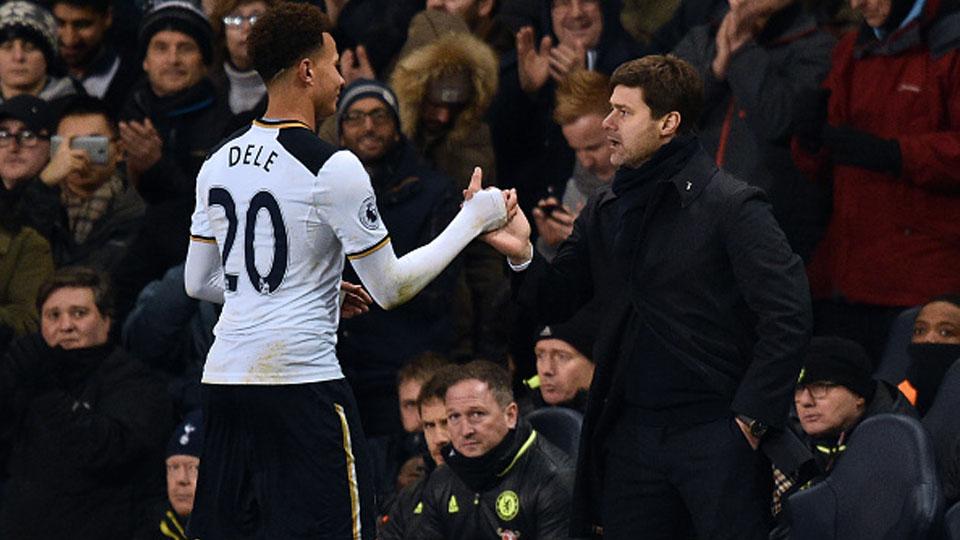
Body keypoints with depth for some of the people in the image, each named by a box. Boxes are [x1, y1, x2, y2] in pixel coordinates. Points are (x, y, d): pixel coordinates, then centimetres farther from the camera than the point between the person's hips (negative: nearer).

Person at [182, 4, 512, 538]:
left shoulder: (219, 163, 10)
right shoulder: (333, 168, -11)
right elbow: (391, 289, -7)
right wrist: (474, 220, 3)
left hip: (225, 378, 7)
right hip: (302, 383, -7)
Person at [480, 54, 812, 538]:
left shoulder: (731, 205, -9)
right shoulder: (605, 211, 11)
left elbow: (788, 317, -13)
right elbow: (555, 305, 15)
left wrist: (750, 420, -15)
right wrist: (522, 256, -6)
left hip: (713, 431, -6)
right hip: (630, 433, 6)